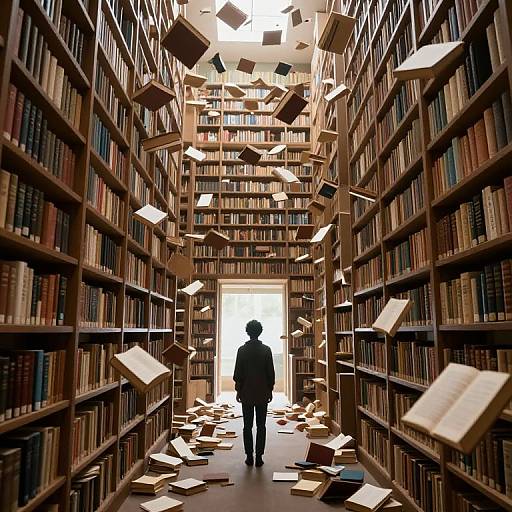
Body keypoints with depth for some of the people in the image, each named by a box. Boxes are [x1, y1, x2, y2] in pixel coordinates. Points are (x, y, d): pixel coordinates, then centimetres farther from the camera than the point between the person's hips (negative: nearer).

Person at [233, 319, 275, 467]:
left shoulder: (242, 350, -6)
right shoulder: (266, 350, -5)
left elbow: (238, 373, -3)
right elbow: (271, 373, -2)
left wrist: (238, 390, 7)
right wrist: (270, 390, 9)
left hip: (246, 393, 0)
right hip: (262, 393, 0)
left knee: (247, 426, 8)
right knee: (261, 426, 7)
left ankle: (249, 457, 10)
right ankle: (259, 457, 8)